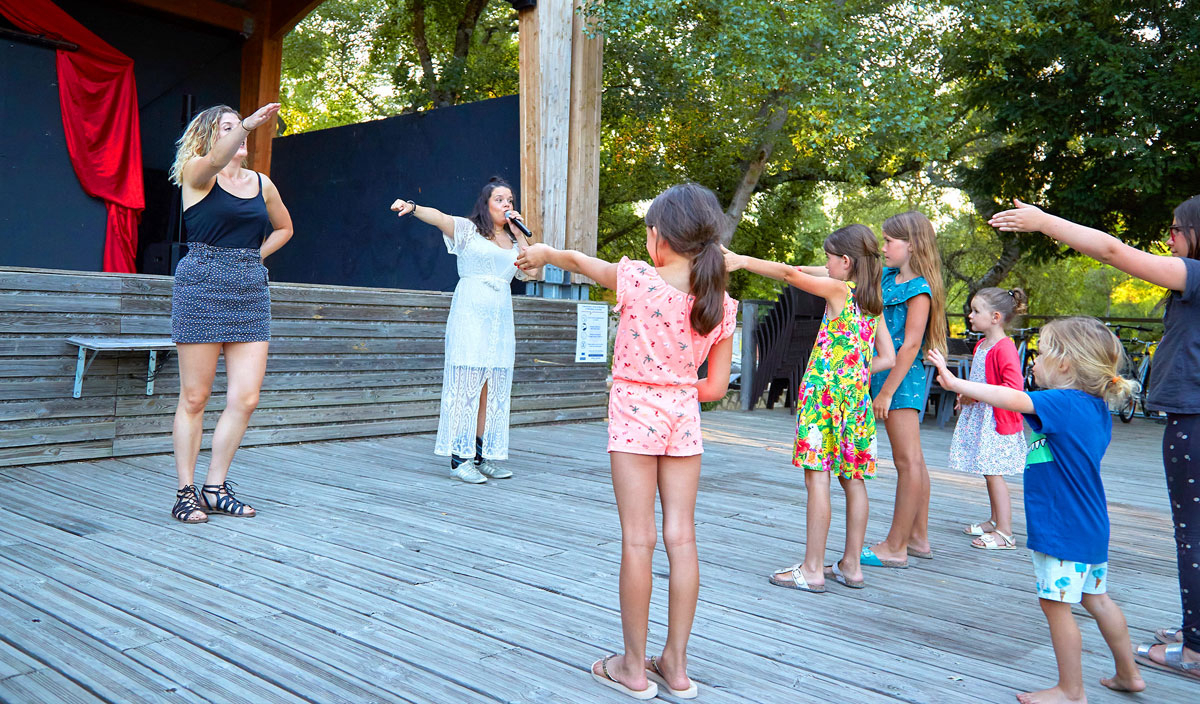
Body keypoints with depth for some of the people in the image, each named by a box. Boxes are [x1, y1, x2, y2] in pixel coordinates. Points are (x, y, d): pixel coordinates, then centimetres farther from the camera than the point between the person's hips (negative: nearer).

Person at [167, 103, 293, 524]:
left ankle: (214, 487, 13)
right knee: (195, 397, 1)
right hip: (202, 288, -4)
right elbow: (217, 159, -24)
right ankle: (186, 492, 12)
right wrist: (247, 126, -42)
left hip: (250, 292, 5)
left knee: (246, 398, -2)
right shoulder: (197, 172, 0)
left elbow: (284, 228, 30)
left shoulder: (262, 183, 14)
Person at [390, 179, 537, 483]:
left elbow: (531, 270, 10)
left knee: (493, 387, 4)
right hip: (470, 313, -5)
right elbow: (439, 217, -11)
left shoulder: (512, 239, 20)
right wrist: (412, 207, -30)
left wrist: (519, 234, 8)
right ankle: (459, 458, -7)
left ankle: (482, 456, 11)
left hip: (501, 317, 6)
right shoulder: (468, 229, 5)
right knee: (466, 382, -9)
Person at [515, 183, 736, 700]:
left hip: (634, 413, -3)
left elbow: (580, 261, 6)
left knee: (638, 540, 2)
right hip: (684, 418, 4)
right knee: (681, 537, 8)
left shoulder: (637, 280, -13)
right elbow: (715, 388, 2)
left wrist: (544, 253, 27)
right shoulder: (721, 306, -3)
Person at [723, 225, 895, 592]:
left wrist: (743, 261, -2)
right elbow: (888, 358, 14)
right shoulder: (874, 304, 13)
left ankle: (813, 569, -3)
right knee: (853, 480, 10)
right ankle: (851, 566, 17)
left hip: (825, 393, -8)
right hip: (857, 396, 8)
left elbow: (790, 273, -7)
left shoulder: (839, 290, -6)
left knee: (817, 477, -6)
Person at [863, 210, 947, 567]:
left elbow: (910, 344, -19)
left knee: (908, 460, -3)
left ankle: (895, 547, 2)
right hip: (888, 372, 9)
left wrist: (886, 391, -19)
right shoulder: (887, 277, 10)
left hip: (904, 377, -9)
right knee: (912, 460, 15)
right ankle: (918, 537, 25)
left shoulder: (919, 289, -15)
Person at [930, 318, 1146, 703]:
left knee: (1055, 602, 3)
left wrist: (954, 382, -32)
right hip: (1089, 526, 10)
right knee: (1096, 598, 22)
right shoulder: (1096, 408, 6)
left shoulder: (1064, 404, -23)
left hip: (1064, 530, -10)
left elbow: (1011, 399, -34)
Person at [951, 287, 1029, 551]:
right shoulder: (981, 345, 13)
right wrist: (966, 395, 10)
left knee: (994, 474, -8)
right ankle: (995, 521, 28)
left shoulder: (1004, 348, -18)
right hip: (979, 418, 10)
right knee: (989, 473, 16)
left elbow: (1015, 388, -26)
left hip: (997, 419, -10)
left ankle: (1005, 533, -3)